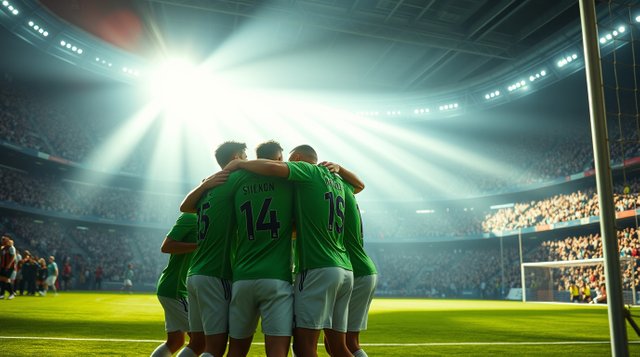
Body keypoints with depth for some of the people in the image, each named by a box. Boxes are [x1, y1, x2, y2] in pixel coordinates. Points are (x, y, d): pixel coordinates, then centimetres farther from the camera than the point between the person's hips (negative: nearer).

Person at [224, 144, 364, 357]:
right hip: (345, 270, 8)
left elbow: (274, 167, -19)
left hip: (317, 269, -8)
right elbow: (359, 185, 41)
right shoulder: (337, 180, 20)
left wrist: (240, 163, -3)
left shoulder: (308, 170, 0)